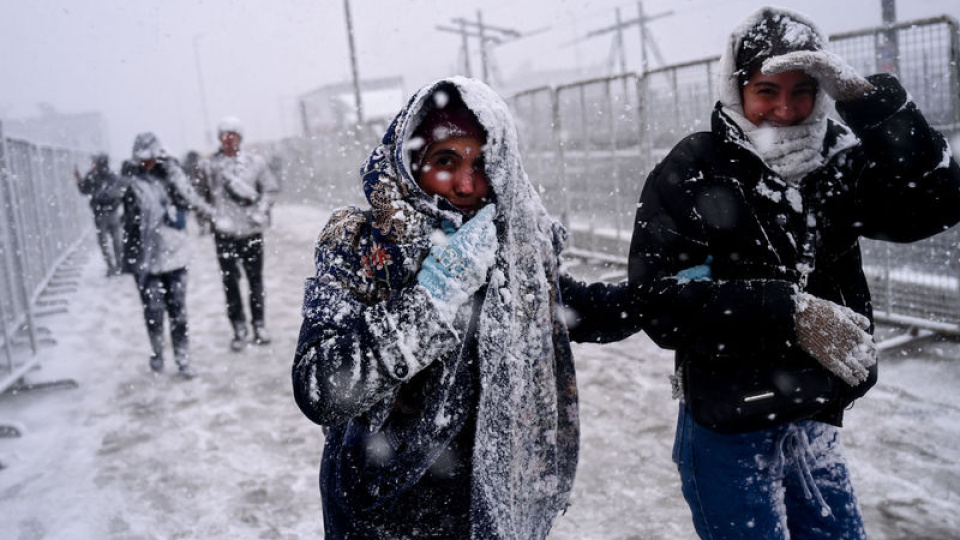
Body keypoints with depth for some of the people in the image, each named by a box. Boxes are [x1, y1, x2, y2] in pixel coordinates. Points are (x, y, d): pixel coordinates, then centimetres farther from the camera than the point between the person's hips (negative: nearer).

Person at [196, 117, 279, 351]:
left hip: (251, 230, 1)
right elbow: (200, 196, 5)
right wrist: (211, 217, -7)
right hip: (224, 233, 0)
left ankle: (259, 324, 22)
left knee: (255, 279, 9)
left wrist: (260, 212, -5)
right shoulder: (208, 166, -1)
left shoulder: (255, 162, 1)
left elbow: (269, 189, 7)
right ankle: (239, 328, 13)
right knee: (230, 282, 3)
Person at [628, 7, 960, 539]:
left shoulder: (836, 161, 0)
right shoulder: (692, 172, -14)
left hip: (815, 419, 5)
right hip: (730, 429, -5)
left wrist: (865, 97, -22)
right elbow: (661, 302, -22)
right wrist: (787, 311, -28)